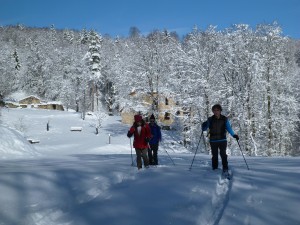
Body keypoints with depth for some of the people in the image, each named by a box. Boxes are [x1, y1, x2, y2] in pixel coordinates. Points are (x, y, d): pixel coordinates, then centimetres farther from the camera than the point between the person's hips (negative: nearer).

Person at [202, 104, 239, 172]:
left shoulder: (224, 119, 2)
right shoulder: (210, 120, 2)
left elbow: (229, 128, 6)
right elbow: (204, 129, 3)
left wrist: (234, 135, -8)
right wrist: (204, 126, -20)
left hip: (222, 140, -1)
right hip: (213, 141, 1)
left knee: (223, 154, -12)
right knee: (214, 156, 4)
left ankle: (225, 168, -4)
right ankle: (215, 169, 14)